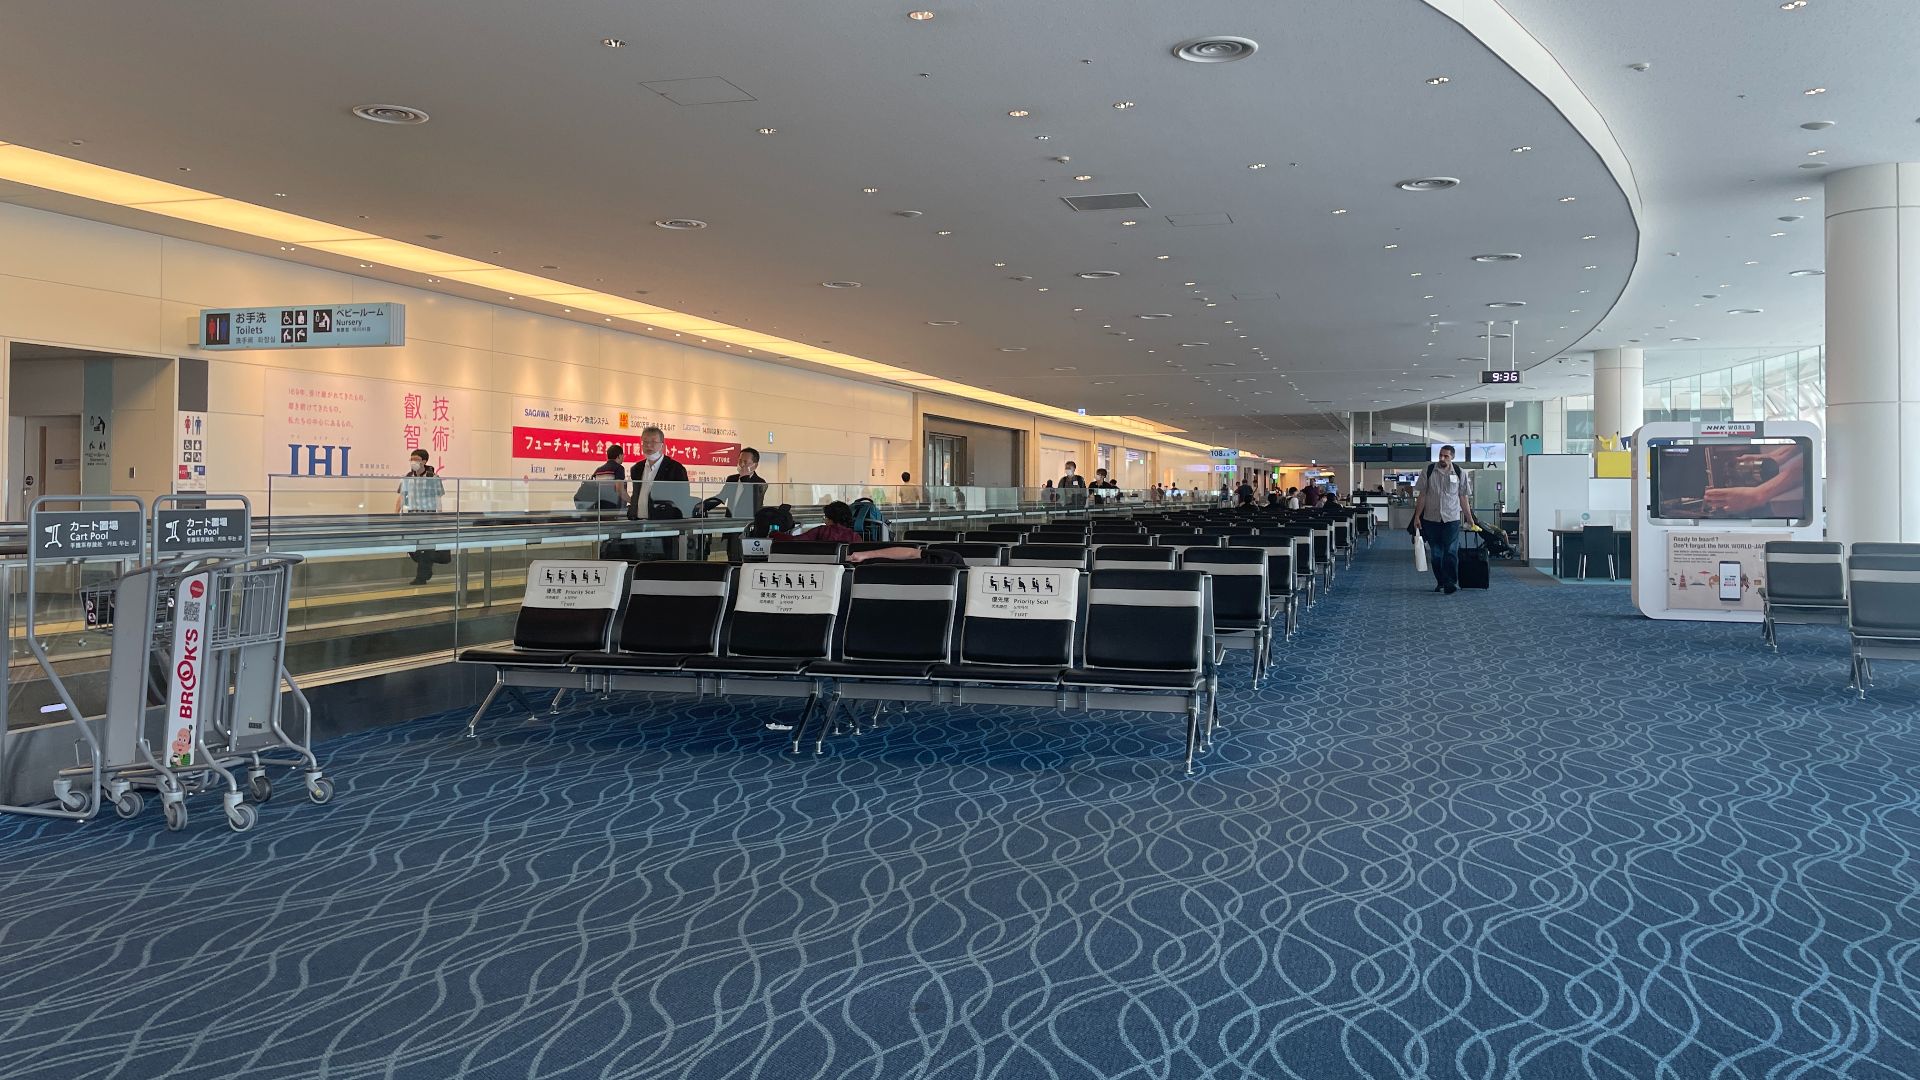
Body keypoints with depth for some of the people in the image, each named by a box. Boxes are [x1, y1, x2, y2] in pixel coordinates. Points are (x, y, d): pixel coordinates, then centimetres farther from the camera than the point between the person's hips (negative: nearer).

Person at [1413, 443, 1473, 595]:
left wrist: (1470, 520, 5)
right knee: (1436, 554, 7)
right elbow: (1422, 496, 4)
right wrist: (1417, 516, 0)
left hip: (1452, 519, -1)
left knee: (1451, 552, -8)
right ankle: (1440, 582, 18)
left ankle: (1451, 583, -6)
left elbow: (1464, 498, 6)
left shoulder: (1459, 473, 2)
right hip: (1431, 519, 1)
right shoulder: (1429, 471, 1)